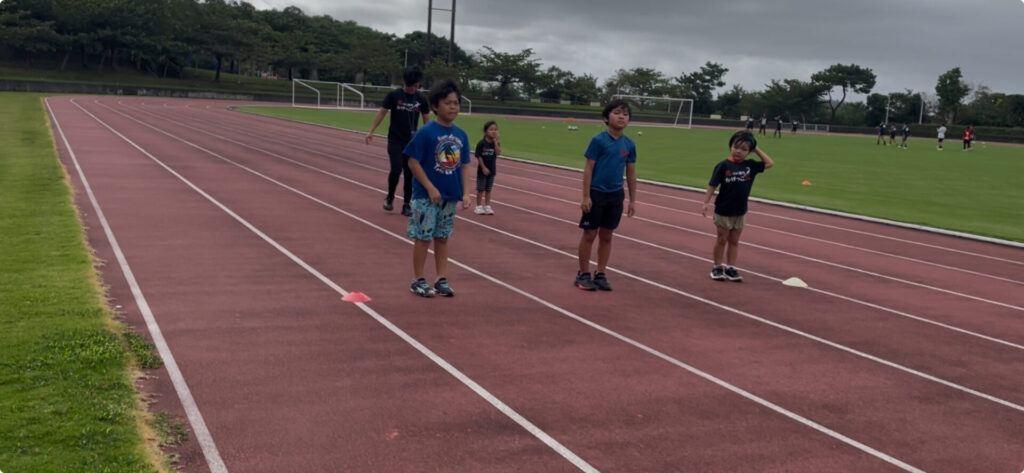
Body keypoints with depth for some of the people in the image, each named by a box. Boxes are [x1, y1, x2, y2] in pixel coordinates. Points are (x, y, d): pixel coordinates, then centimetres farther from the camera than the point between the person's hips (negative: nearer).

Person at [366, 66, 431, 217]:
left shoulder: (421, 99, 2)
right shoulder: (393, 95, -5)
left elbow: (427, 120, 8)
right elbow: (381, 113, -2)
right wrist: (371, 131, -9)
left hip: (412, 142, 3)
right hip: (395, 140, -2)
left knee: (409, 174, 3)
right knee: (396, 169, -14)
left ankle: (406, 205, 14)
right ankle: (390, 197, 10)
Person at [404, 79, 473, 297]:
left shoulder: (461, 135, 3)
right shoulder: (426, 132, -13)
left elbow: (464, 165, 8)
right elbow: (413, 162, -12)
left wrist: (466, 193, 1)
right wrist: (430, 188, -15)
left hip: (451, 197, 5)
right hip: (427, 196, -5)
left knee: (443, 238, 14)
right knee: (423, 237, 3)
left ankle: (442, 279, 22)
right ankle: (418, 280, 16)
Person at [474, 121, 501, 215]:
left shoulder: (496, 143, 1)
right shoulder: (481, 143, -12)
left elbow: (498, 153, -16)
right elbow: (479, 156, -12)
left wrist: (495, 141, -17)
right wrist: (484, 168, -15)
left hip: (492, 170, 4)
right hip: (482, 169, -4)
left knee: (488, 189, 11)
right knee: (480, 189, 4)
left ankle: (487, 206, 18)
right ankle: (479, 206, 12)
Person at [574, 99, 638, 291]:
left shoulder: (629, 144, 3)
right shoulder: (598, 140, -10)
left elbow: (631, 173, 10)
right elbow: (588, 169, -9)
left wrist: (632, 200, 10)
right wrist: (586, 196, -13)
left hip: (616, 196, 4)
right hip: (596, 194, -4)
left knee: (607, 236, 11)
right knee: (590, 234, 3)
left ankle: (600, 274, 21)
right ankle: (583, 274, 15)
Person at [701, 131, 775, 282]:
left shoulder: (750, 165, -1)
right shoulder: (723, 166, -11)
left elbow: (770, 163, 5)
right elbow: (712, 185, -10)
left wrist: (757, 150, 1)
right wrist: (706, 203, -15)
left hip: (740, 212, 3)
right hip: (723, 211, -3)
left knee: (734, 241, 10)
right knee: (722, 240, 8)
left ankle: (730, 268, 18)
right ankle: (717, 267, 19)